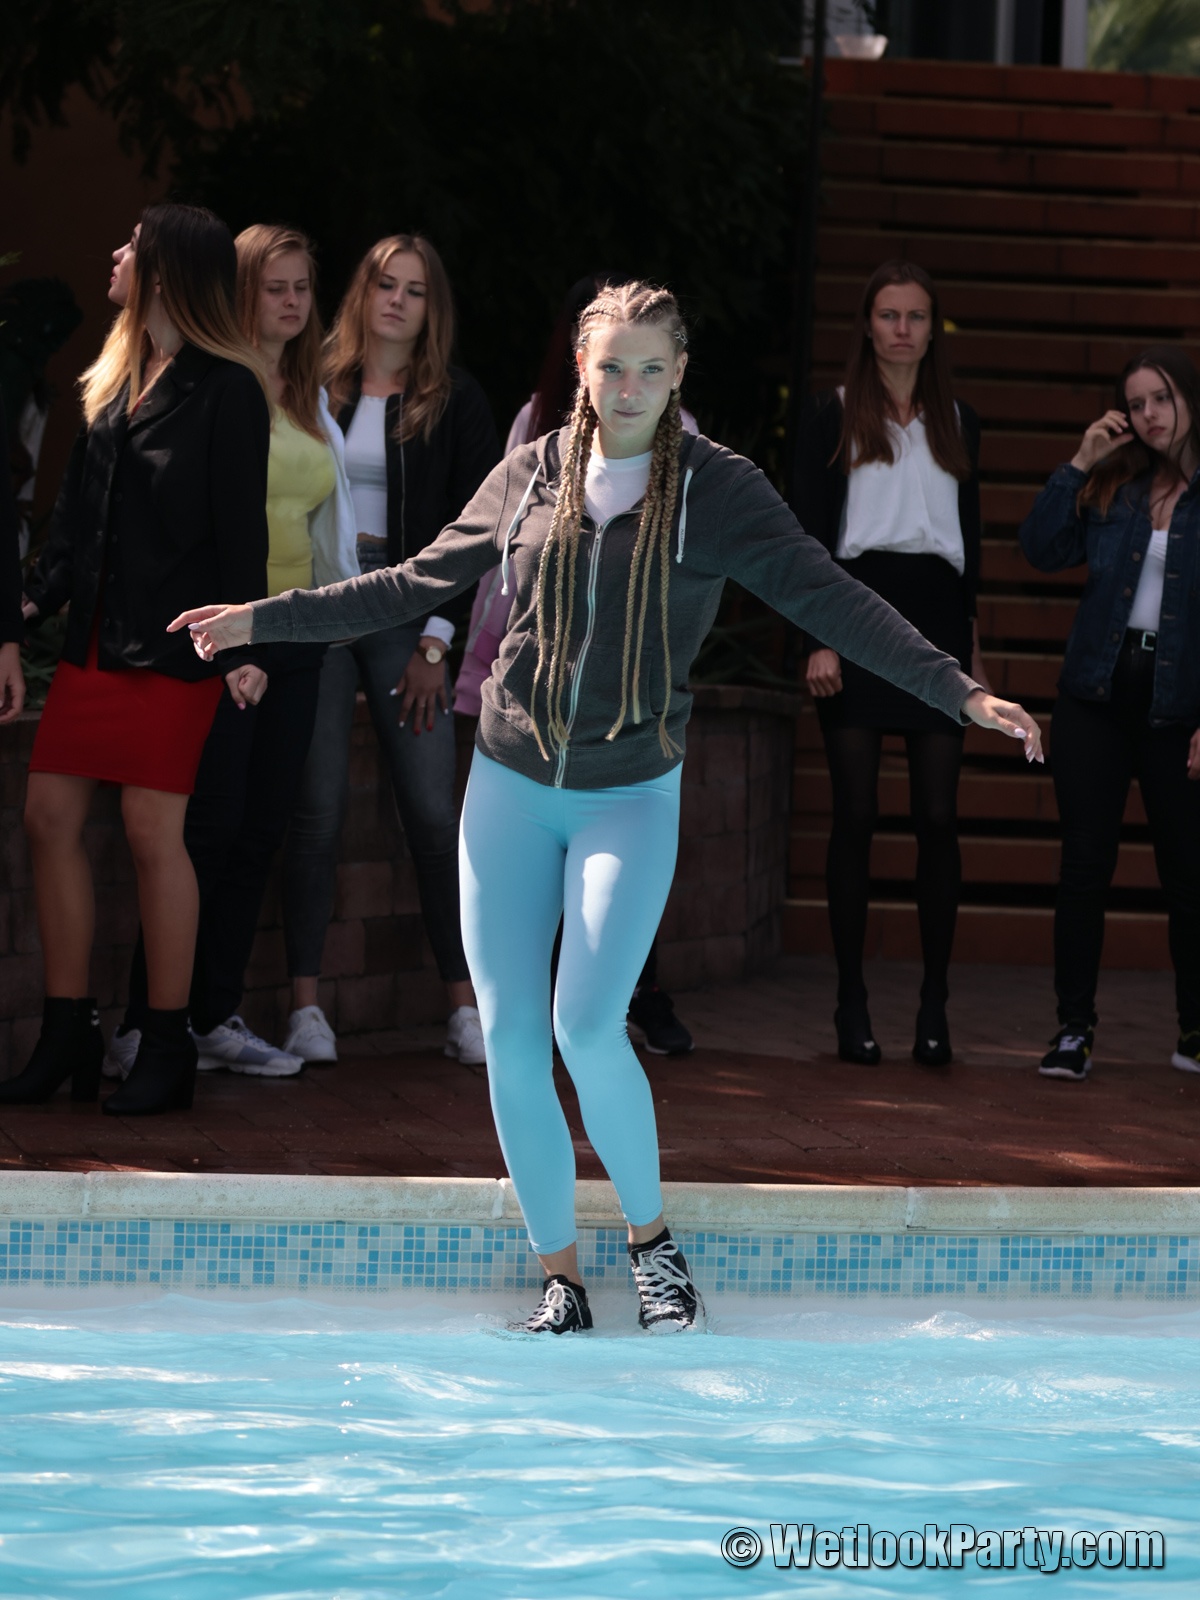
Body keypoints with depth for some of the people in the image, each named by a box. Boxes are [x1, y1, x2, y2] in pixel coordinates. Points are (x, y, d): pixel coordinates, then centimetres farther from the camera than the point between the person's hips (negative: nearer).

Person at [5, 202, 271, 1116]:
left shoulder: (226, 389, -8)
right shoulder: (117, 380, 14)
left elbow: (241, 525, -11)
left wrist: (242, 640, -15)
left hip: (171, 643, -8)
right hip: (97, 635, 8)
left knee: (153, 829, -7)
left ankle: (168, 1047, 2)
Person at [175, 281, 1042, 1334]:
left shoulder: (719, 490, -4)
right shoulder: (530, 477, 4)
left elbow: (831, 601, -9)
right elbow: (415, 585, 14)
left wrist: (961, 693, -19)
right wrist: (265, 619, 14)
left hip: (632, 795, -3)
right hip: (510, 785, 3)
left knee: (589, 1029, -17)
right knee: (511, 1040, -2)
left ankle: (652, 1237, 6)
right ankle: (561, 1279, 11)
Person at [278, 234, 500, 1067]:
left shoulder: (456, 402, 6)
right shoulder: (318, 386, 5)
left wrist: (435, 643, -3)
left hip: (405, 609, 0)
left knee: (434, 810, -3)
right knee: (317, 806, -4)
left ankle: (466, 1007, 1)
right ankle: (306, 1006, -1)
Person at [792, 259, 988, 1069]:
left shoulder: (958, 423, 14)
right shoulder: (832, 418, 4)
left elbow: (970, 537, 17)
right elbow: (809, 531, 0)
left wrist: (973, 648, 14)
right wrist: (819, 638, -9)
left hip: (937, 615, 2)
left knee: (938, 815, -4)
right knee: (856, 814, -3)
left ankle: (935, 1002, 0)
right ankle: (853, 1002, 1)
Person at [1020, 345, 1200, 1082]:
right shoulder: (1113, 486, 7)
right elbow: (1043, 548, 0)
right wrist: (1080, 463, -6)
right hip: (1099, 693, 3)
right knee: (1086, 864, 0)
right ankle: (1074, 1028, 5)